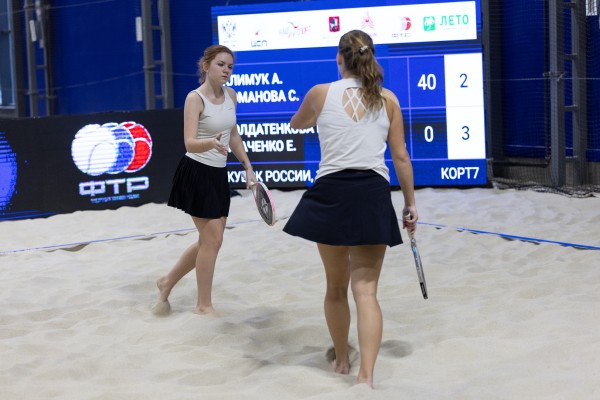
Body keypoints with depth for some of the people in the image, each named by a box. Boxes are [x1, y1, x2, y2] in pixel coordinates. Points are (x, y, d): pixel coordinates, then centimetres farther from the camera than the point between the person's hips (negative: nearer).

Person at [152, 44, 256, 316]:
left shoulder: (231, 95, 5)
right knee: (213, 239, -5)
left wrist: (248, 167, 14)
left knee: (209, 240, 13)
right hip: (196, 174, -8)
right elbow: (190, 143, -27)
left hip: (218, 174, 8)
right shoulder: (195, 98, -16)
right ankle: (204, 305, 10)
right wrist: (212, 143, -46)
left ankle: (167, 282, 31)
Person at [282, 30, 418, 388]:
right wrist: (411, 202, 15)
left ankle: (342, 360, 33)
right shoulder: (388, 100, 5)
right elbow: (401, 157, 6)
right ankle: (366, 374, -13)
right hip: (374, 196, 1)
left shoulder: (320, 93, 2)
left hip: (331, 194, 0)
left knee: (336, 286, 17)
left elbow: (297, 124, 23)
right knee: (366, 290, 0)